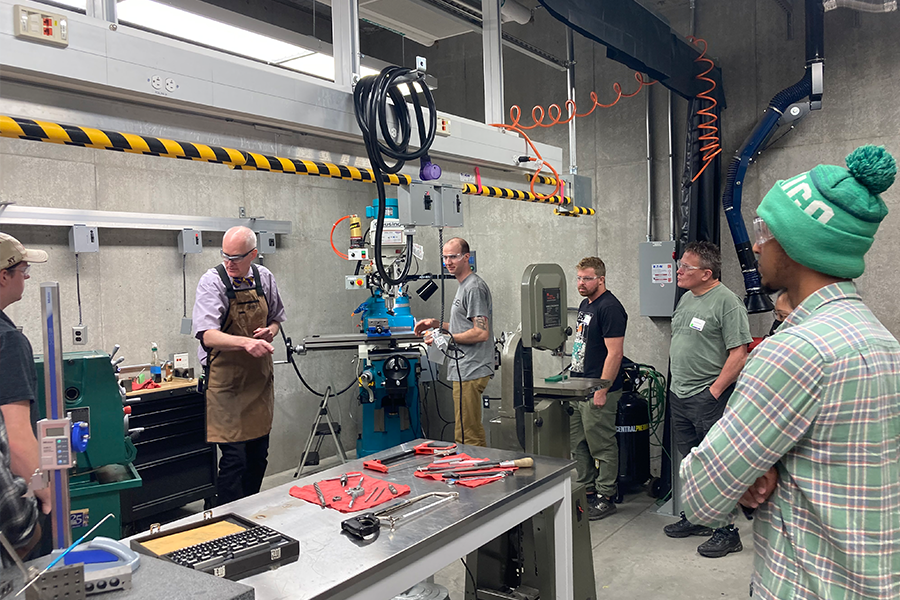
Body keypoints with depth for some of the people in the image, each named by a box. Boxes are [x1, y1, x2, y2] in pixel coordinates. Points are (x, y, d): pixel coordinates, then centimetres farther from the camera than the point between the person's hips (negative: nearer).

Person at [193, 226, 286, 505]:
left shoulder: (264, 278, 3)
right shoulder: (212, 281, -12)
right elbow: (208, 335, -23)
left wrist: (270, 331, -5)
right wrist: (246, 342, -39)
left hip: (260, 377, 6)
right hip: (227, 380, -5)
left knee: (258, 455, 14)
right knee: (234, 457, -6)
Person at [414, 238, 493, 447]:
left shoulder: (474, 288, -13)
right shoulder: (464, 286, 20)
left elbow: (481, 333, -19)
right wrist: (437, 324, 17)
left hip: (470, 372, -11)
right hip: (465, 369, 11)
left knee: (467, 437, -8)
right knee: (474, 433, 16)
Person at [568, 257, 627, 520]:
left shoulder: (610, 308, -15)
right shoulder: (585, 304, 14)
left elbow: (614, 353, -20)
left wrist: (602, 390, -21)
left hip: (598, 391, -10)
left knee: (602, 447, 2)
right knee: (578, 444, 16)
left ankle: (605, 498, 13)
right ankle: (586, 491, 28)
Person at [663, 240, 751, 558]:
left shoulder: (727, 302, -14)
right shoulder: (687, 298, 12)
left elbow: (738, 354, -18)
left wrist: (714, 392, -17)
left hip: (708, 399, -8)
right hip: (679, 397, 8)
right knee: (690, 463, 18)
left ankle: (726, 531, 13)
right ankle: (695, 518, 33)